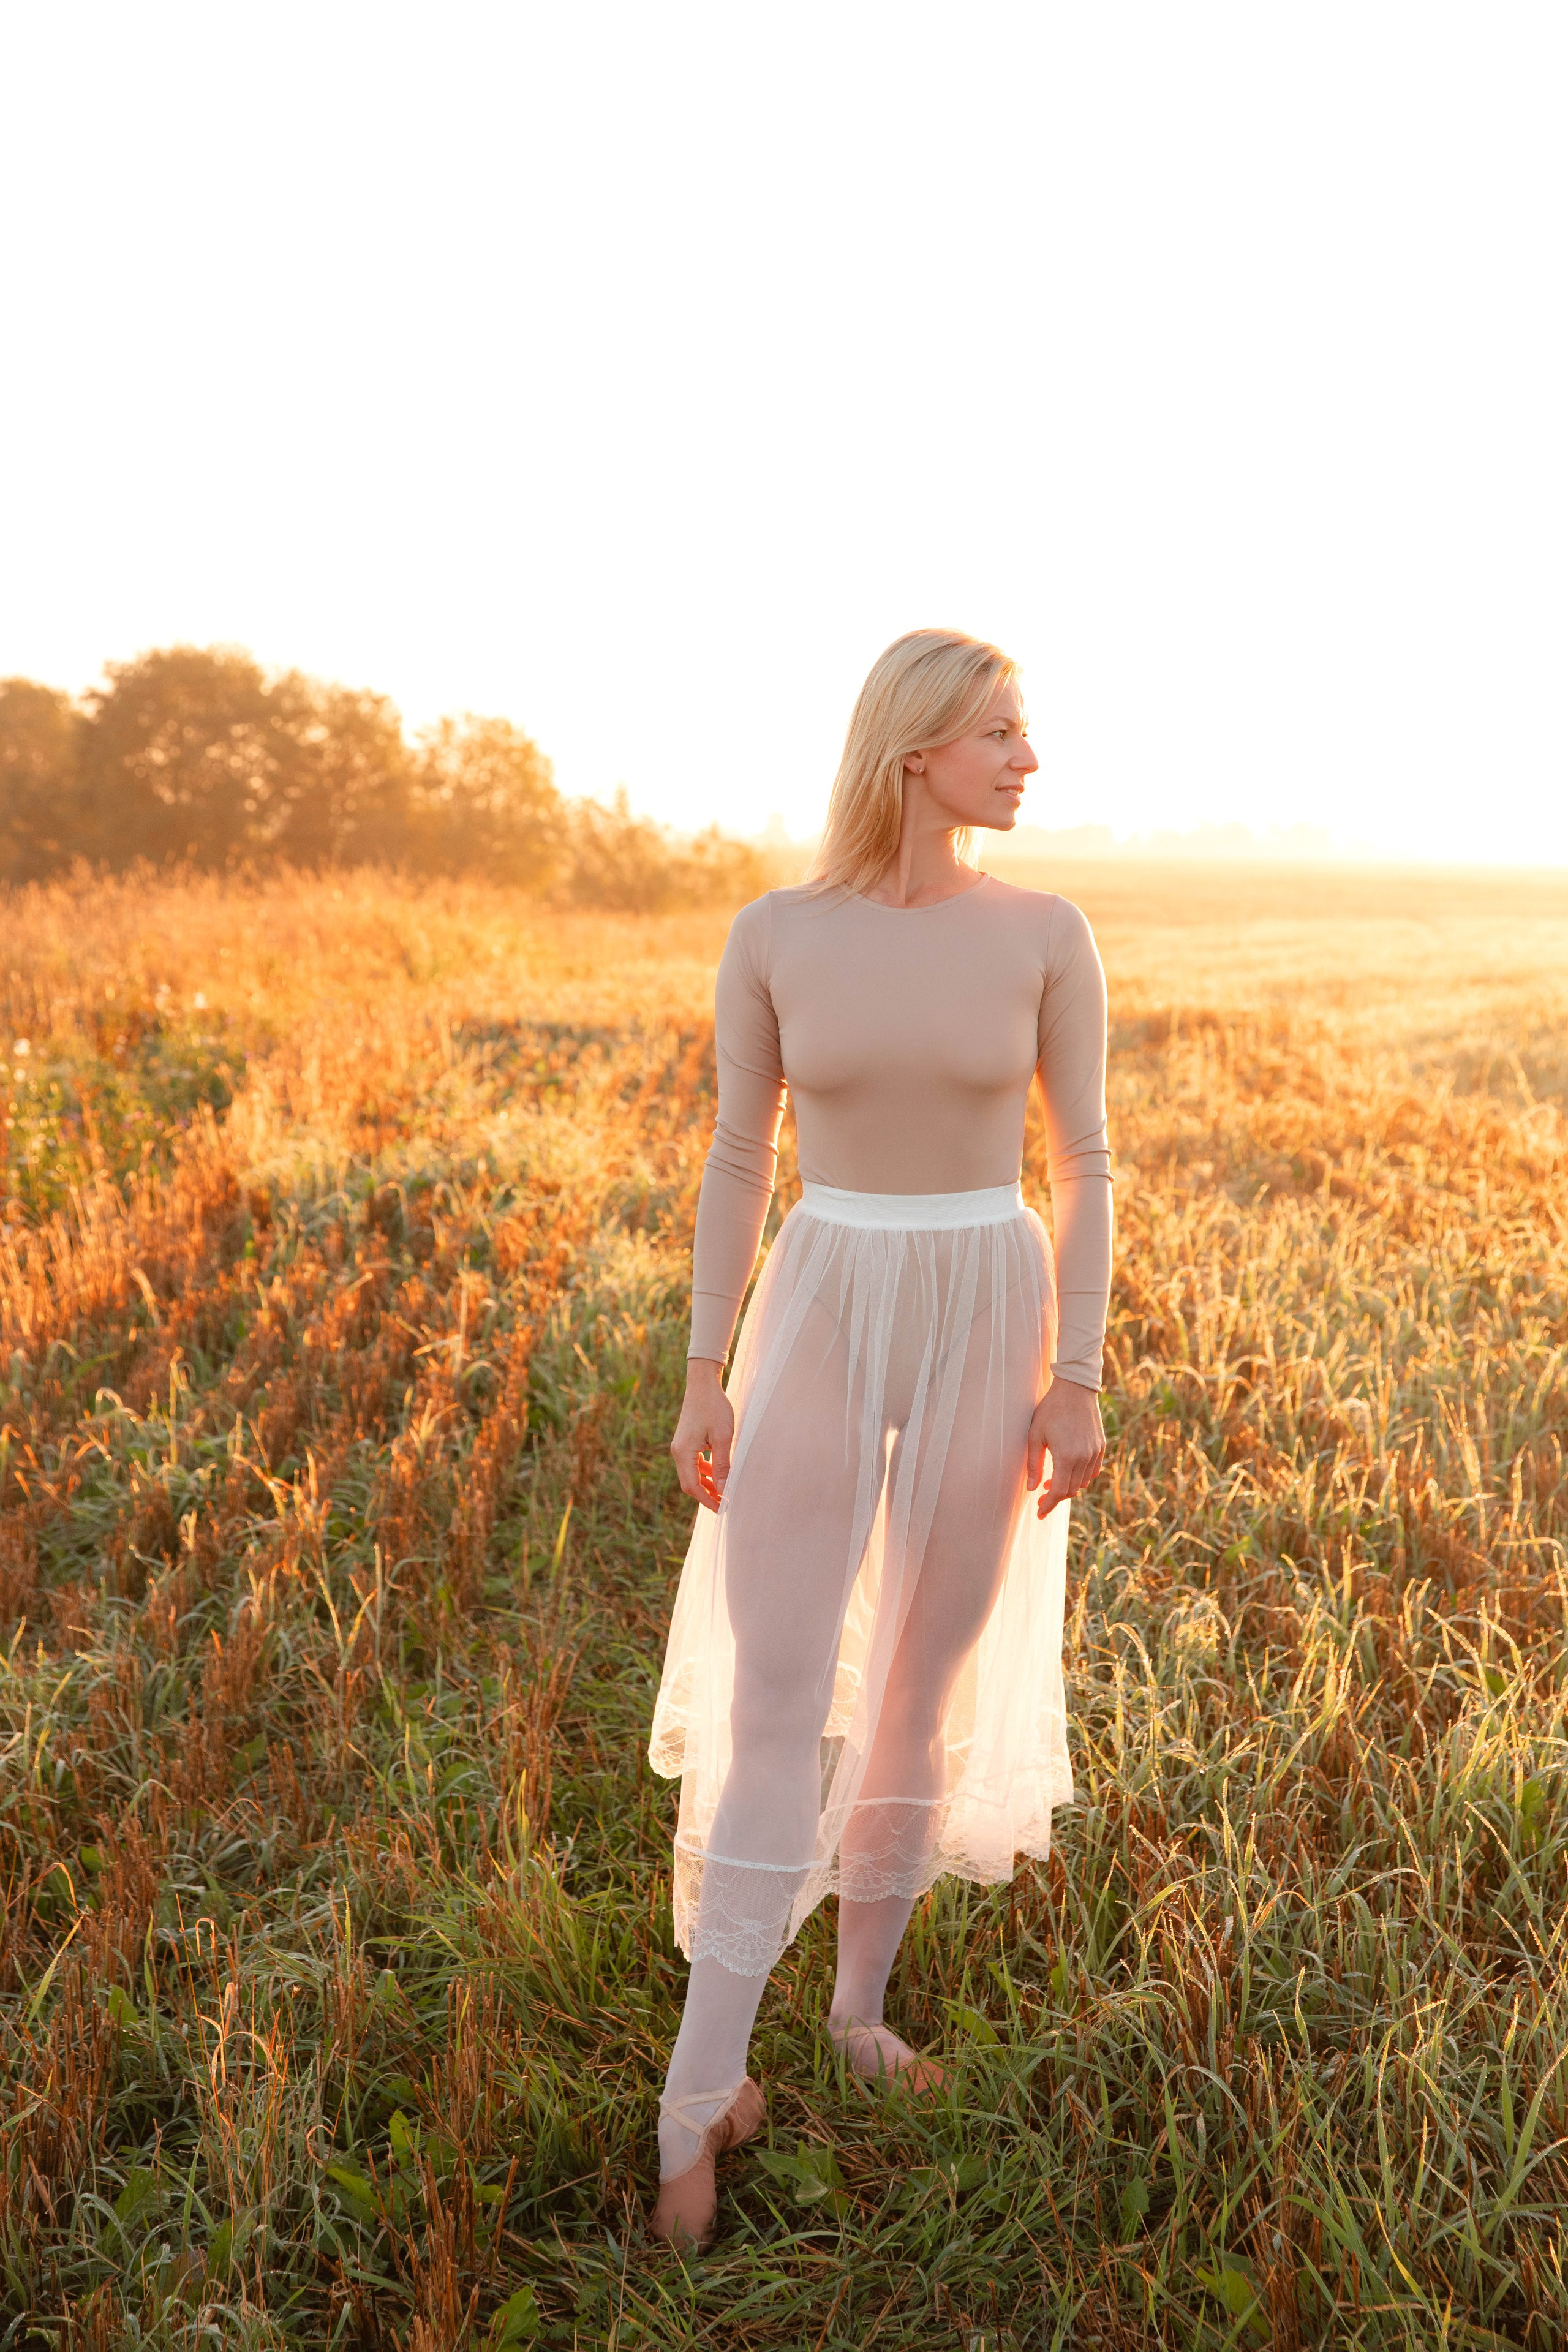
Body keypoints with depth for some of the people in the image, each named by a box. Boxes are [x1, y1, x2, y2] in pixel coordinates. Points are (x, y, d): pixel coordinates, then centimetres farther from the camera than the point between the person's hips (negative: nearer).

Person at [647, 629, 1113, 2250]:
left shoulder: (1048, 933, -3)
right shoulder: (771, 935, -4)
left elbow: (1084, 1164, -1)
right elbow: (736, 1162, 1)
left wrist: (1078, 1379, -5)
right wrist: (704, 1376, -2)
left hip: (990, 1328, 1)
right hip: (823, 1329, -1)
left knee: (926, 1686, 12)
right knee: (776, 1704, -4)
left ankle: (862, 2000, 34)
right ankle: (701, 2091, 8)